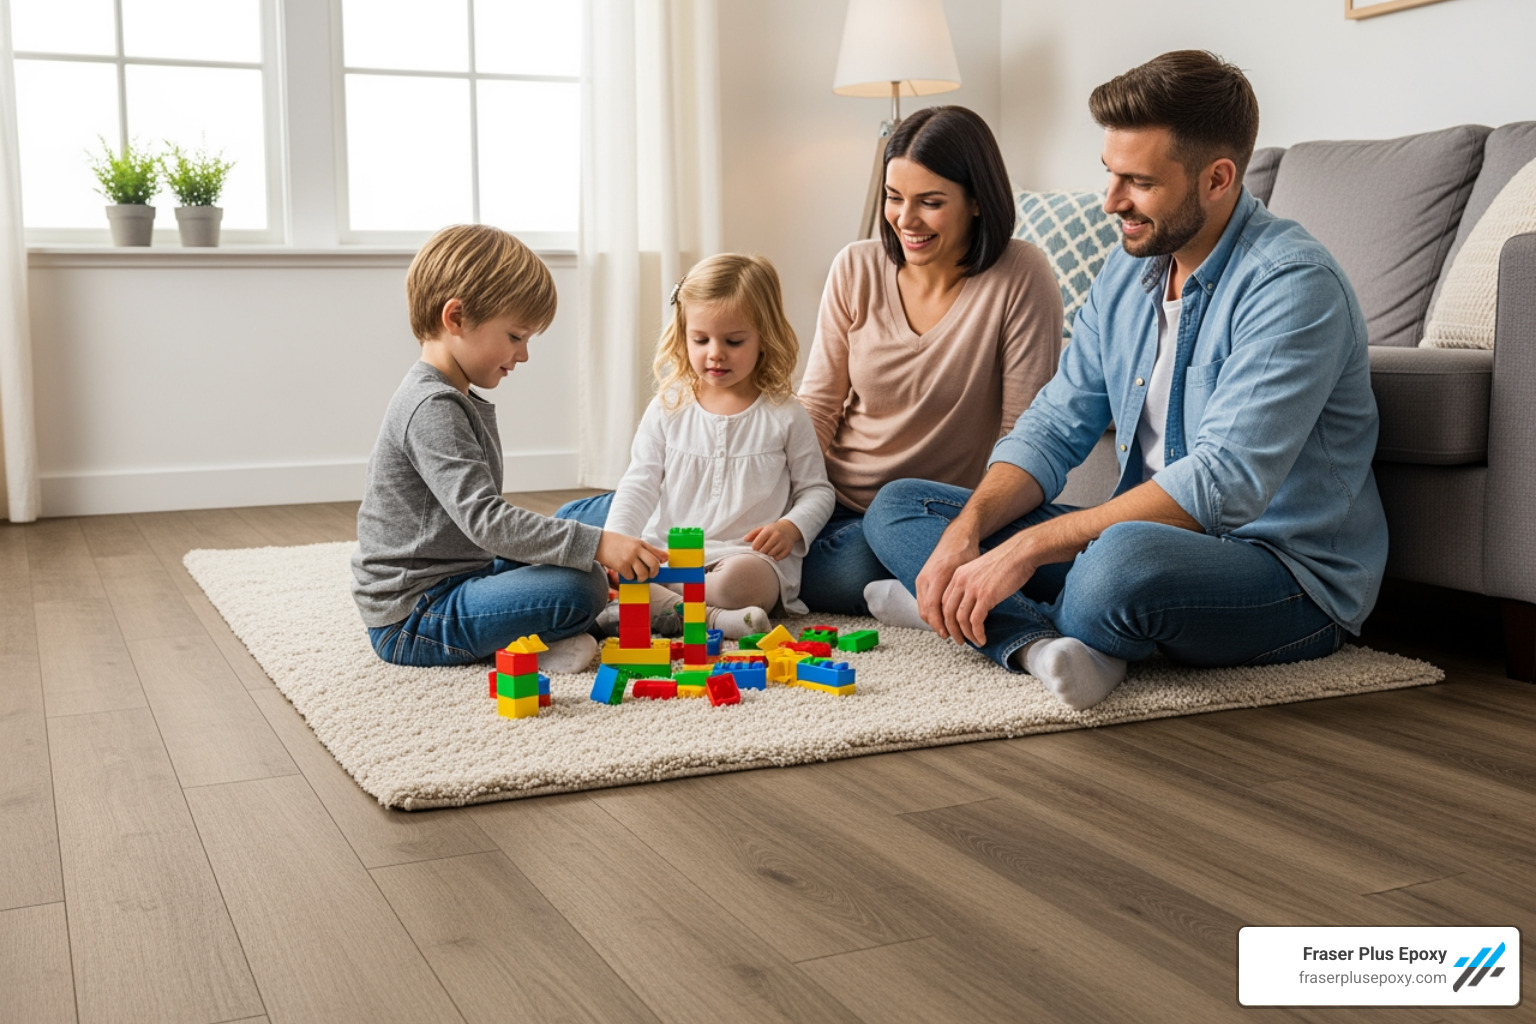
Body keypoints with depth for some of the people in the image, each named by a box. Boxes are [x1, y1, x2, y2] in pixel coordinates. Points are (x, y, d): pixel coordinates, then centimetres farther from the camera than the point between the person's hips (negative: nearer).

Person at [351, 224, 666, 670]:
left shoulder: (448, 400, 14)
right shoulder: (432, 409, -20)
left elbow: (475, 520, 21)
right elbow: (484, 519, -30)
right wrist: (595, 545, -33)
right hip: (411, 620, -11)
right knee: (577, 588, -26)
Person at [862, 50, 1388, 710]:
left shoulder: (1292, 285, -19)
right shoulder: (1127, 272, 7)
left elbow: (1225, 483, -28)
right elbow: (1053, 428, 6)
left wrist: (1027, 547, -29)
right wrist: (965, 530, -13)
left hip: (1290, 575, -8)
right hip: (1154, 539, 8)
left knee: (1127, 557, -43)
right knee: (897, 508, 1)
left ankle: (1012, 630, -10)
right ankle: (1047, 648, -25)